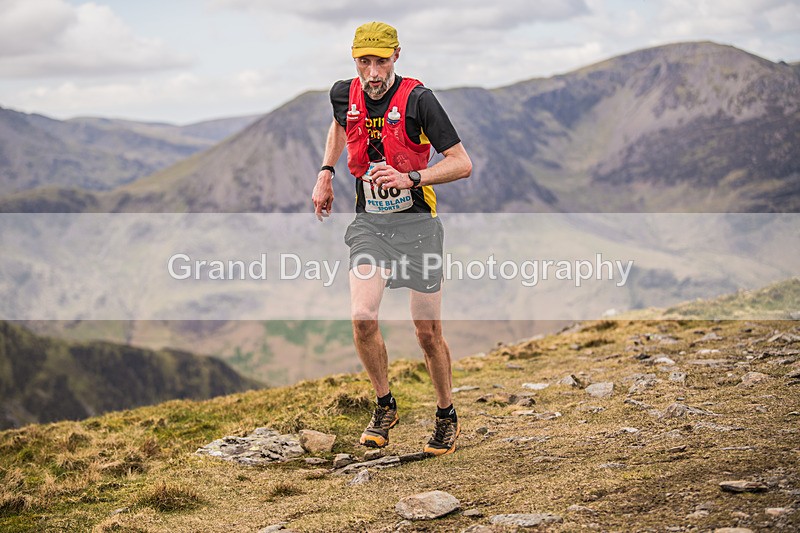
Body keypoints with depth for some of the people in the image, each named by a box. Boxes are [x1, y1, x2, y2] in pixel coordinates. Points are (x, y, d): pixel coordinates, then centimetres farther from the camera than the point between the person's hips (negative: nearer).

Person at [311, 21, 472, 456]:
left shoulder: (417, 99, -15)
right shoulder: (344, 94, 0)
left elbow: (462, 164, -15)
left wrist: (411, 178, -27)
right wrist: (326, 173, 16)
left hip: (417, 224, -3)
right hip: (369, 222, 3)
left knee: (428, 333, 2)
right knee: (362, 318, -15)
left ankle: (447, 417, 25)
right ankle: (385, 407, 8)